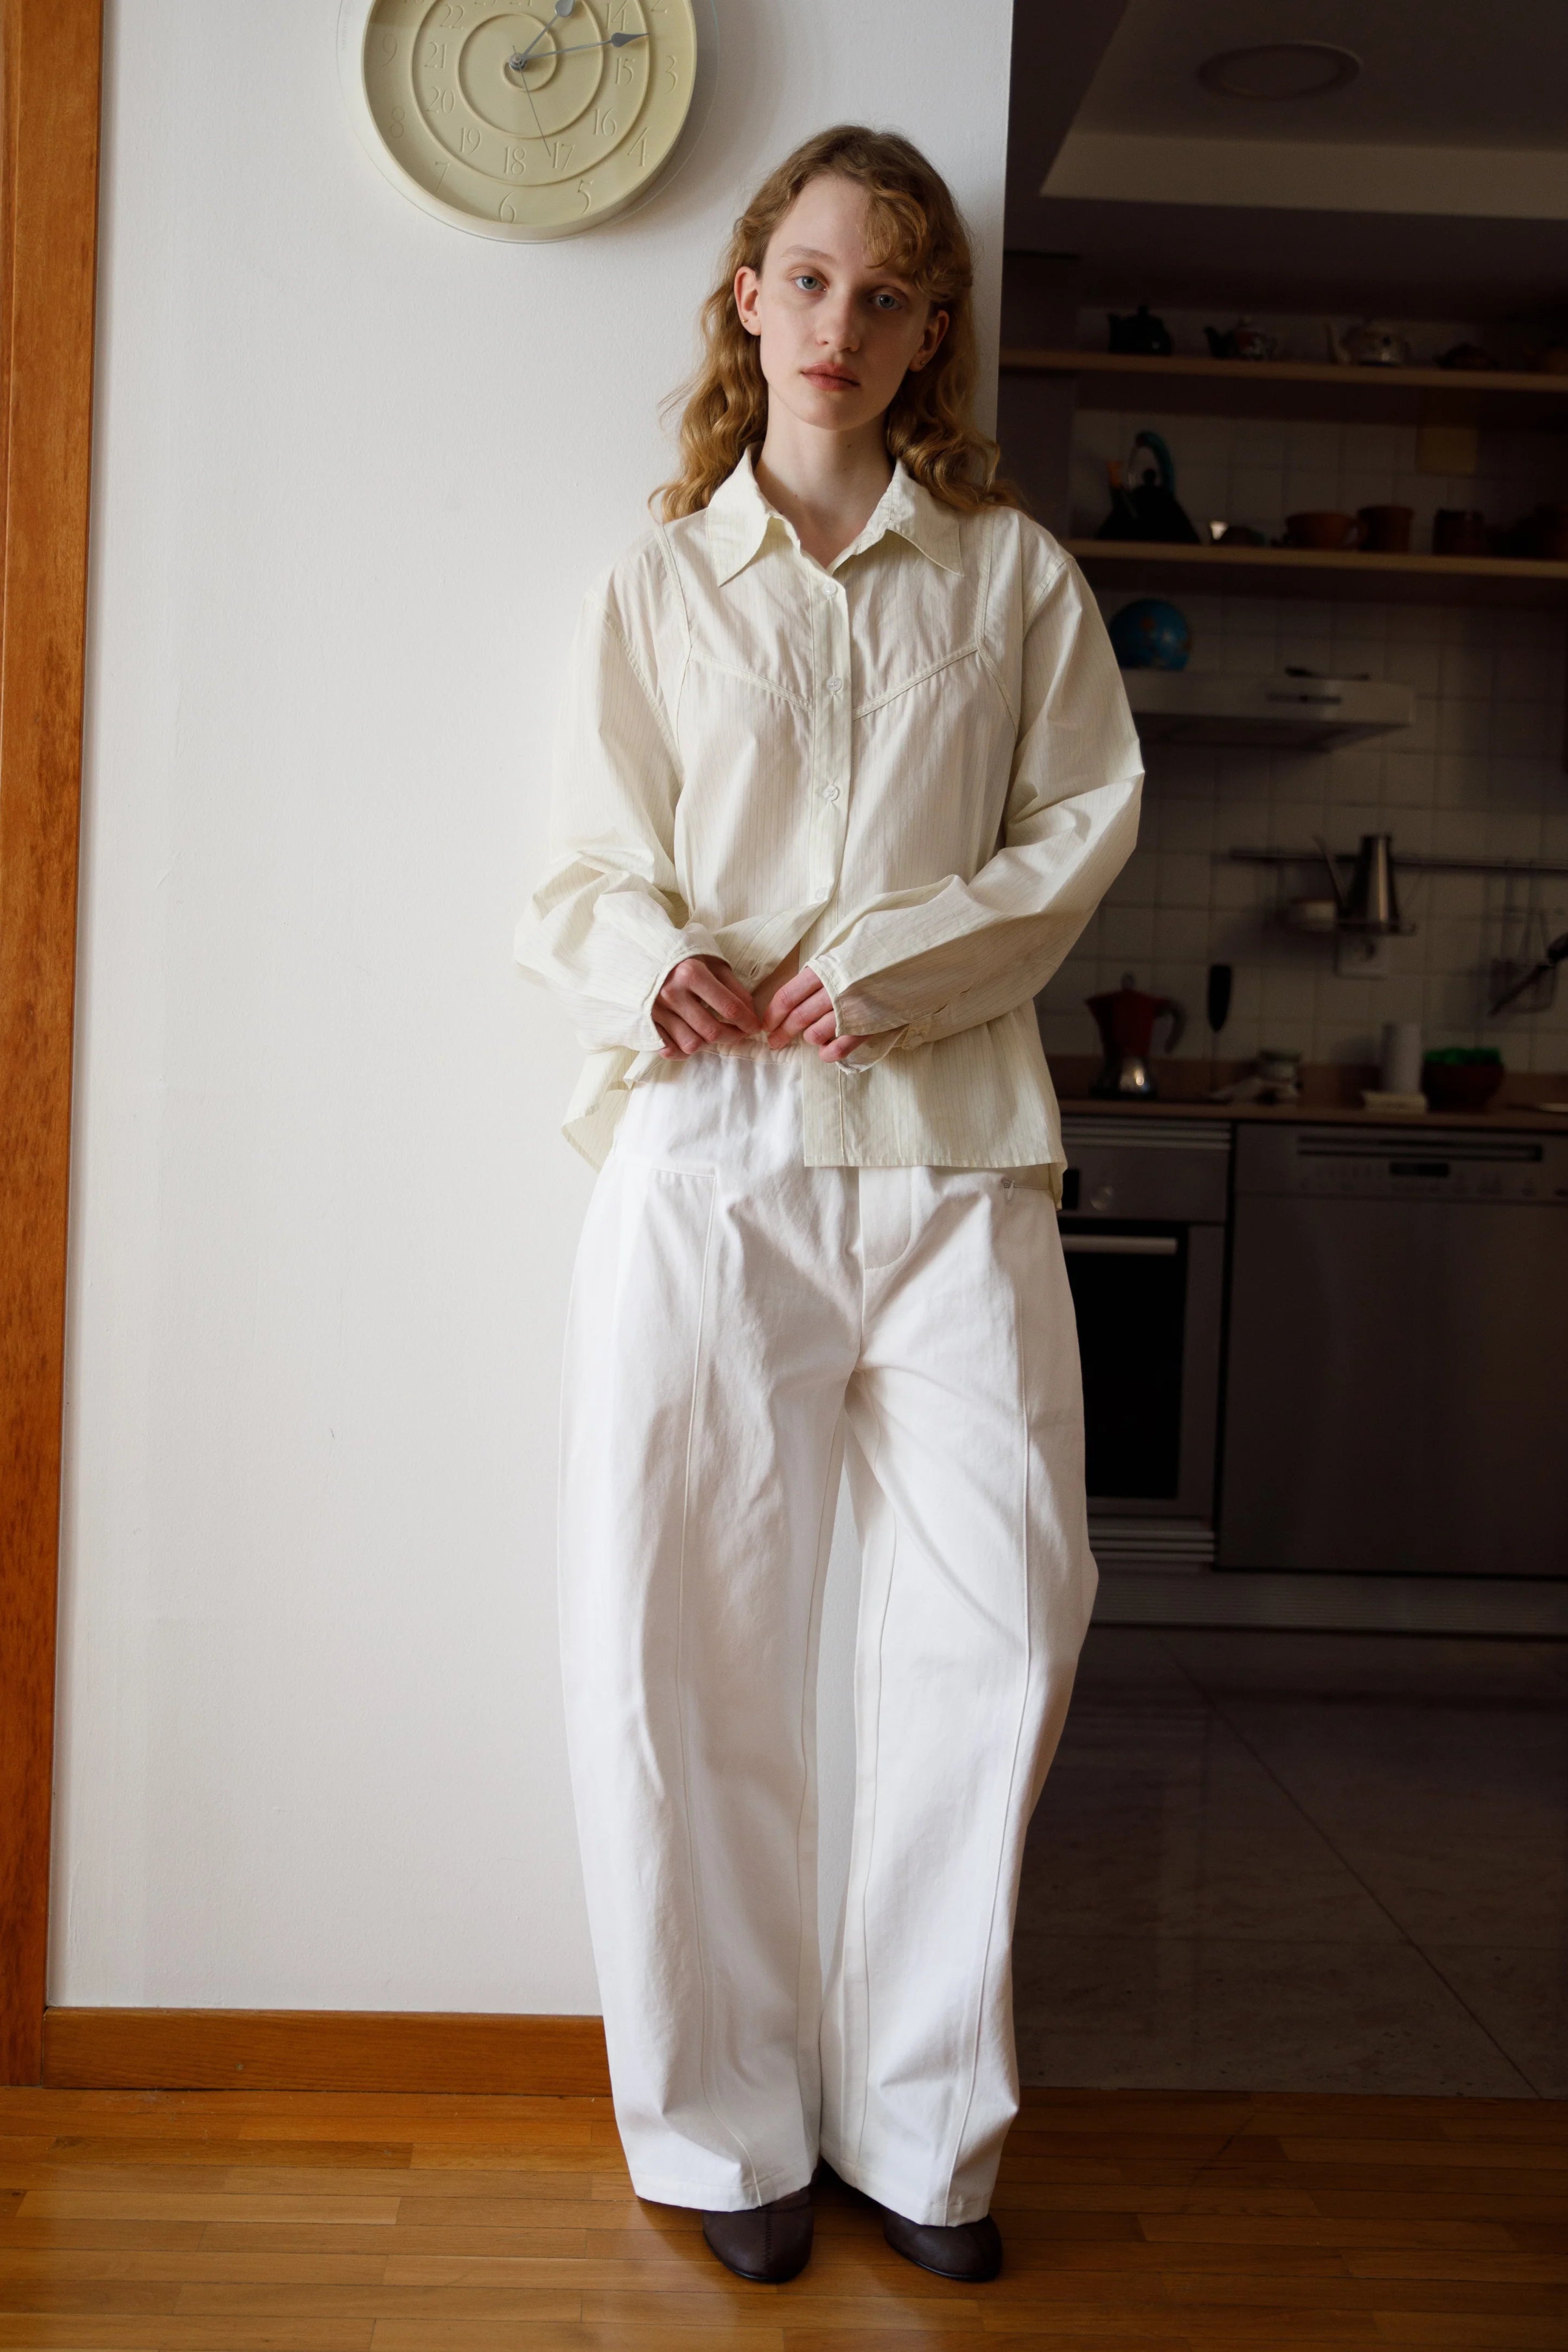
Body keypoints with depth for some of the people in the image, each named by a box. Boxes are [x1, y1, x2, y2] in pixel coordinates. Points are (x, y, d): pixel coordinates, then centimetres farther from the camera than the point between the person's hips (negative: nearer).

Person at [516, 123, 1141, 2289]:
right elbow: (583, 872, 10)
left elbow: (1089, 819, 8)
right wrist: (649, 961, -13)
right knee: (679, 1630, -2)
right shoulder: (657, 582, 13)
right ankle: (733, 2120, 15)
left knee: (1001, 1620, -2)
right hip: (714, 1139, 0)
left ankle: (918, 2118, 16)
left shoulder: (1012, 570, 13)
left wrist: (899, 962, -7)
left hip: (950, 1147, 1)